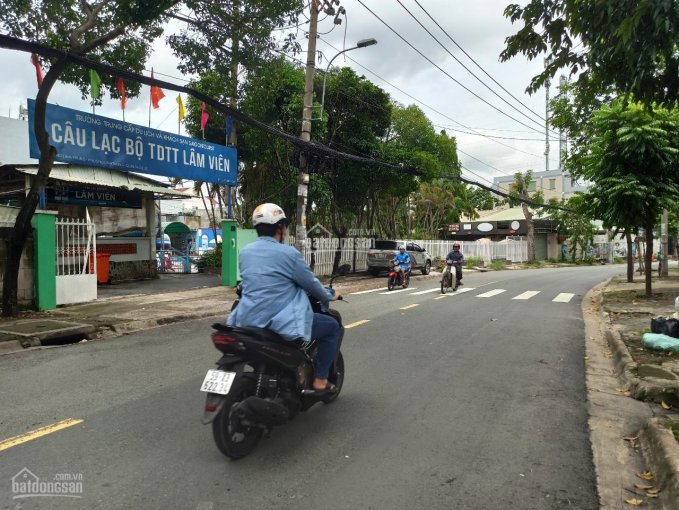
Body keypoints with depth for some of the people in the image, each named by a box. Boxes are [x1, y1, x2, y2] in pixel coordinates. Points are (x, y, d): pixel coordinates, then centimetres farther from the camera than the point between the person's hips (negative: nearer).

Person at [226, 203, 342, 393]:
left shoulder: (245, 252, 9)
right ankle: (320, 380, 15)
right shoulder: (288, 253, -10)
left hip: (248, 322, 7)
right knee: (332, 326, 12)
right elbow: (311, 284, -1)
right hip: (282, 323, -7)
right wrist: (330, 296, 20)